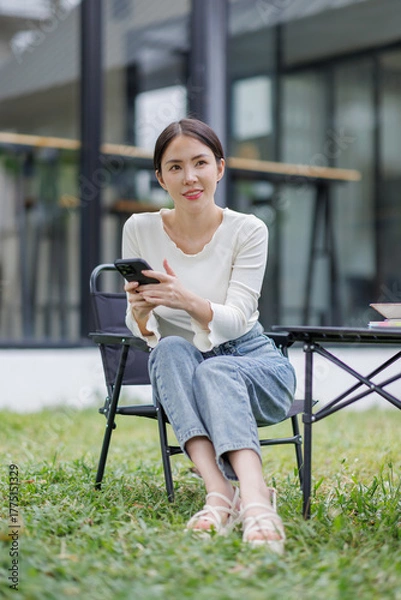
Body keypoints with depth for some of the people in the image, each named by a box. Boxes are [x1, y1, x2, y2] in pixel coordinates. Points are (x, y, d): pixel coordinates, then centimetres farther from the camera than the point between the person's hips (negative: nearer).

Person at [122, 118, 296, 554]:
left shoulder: (248, 231, -8)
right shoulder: (140, 230, -3)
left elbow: (236, 320, -17)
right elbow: (139, 330, -2)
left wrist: (188, 301, -38)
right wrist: (140, 310, -28)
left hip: (251, 361, -1)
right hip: (175, 370, 2)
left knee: (215, 371, -36)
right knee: (171, 348, -33)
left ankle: (254, 501, -59)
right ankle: (219, 492, -49)